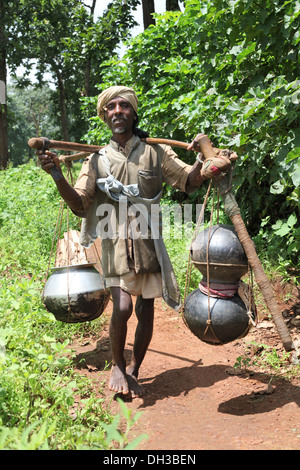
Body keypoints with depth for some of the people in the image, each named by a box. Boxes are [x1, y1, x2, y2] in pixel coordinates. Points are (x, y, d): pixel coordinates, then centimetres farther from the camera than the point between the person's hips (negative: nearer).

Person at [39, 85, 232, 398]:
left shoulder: (155, 153, 8)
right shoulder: (97, 160, 7)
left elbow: (190, 181, 7)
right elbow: (79, 205, -1)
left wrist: (200, 158, -13)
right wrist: (57, 175, -16)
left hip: (148, 243, 2)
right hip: (116, 244, -1)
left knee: (145, 310, 7)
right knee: (122, 307, -14)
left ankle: (133, 370, 27)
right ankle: (117, 366, 12)